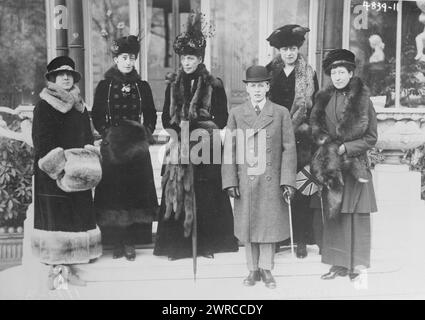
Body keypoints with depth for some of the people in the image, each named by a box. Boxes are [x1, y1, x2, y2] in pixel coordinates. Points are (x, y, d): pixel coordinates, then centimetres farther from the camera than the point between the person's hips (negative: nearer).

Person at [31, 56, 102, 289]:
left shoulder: (79, 107, 15)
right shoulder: (43, 107, -2)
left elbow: (88, 137, 17)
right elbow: (42, 142, -10)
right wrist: (58, 165, -19)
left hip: (78, 172, 5)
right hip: (52, 174, -5)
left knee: (78, 216, 3)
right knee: (54, 216, -4)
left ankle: (69, 266, 12)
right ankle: (55, 268, 3)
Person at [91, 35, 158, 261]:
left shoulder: (142, 87, 9)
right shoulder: (104, 86, 5)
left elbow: (151, 116, 14)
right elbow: (96, 116, 5)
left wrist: (146, 133, 0)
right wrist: (107, 133, -7)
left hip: (137, 145, 2)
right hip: (112, 145, -1)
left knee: (136, 190, -1)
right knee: (113, 192, -2)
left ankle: (131, 242, 5)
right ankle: (116, 242, 6)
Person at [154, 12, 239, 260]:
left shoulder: (214, 86, 0)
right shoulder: (173, 87, 11)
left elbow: (221, 120, -3)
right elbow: (166, 119, 10)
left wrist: (193, 125, -12)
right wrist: (178, 128, -10)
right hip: (179, 148, 3)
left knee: (206, 197, -1)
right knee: (177, 194, 0)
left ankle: (207, 244, 10)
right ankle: (178, 244, 9)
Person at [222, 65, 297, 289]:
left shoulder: (281, 113, 4)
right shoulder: (236, 114, 7)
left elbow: (289, 149, 1)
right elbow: (229, 150, 4)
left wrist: (288, 181, -6)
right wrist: (230, 181, -3)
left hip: (271, 181, -1)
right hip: (245, 180, 1)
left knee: (270, 224, 4)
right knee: (247, 226, 7)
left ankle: (266, 269, 19)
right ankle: (253, 269, 20)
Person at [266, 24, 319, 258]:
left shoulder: (308, 74, 5)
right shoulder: (270, 71, 9)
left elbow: (314, 108, 5)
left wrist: (306, 129, -3)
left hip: (300, 139, -1)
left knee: (300, 191, -3)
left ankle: (301, 239, 5)